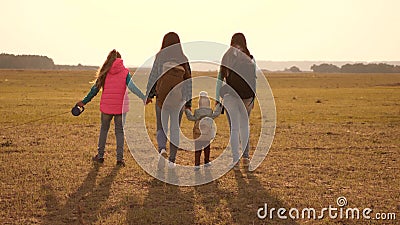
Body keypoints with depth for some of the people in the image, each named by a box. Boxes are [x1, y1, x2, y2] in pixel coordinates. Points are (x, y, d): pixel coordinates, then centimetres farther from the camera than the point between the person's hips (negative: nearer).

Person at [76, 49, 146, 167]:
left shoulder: (105, 72, 3)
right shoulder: (125, 72, -2)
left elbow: (95, 89, 6)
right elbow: (132, 86, -12)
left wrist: (84, 102, 14)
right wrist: (143, 97, -12)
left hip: (106, 106, 1)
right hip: (120, 106, -1)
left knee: (104, 129, 18)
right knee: (120, 131, 8)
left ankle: (100, 156, 22)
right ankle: (120, 158, 5)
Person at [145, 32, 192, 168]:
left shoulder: (160, 57, -3)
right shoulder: (183, 59, 1)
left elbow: (153, 76, -3)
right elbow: (188, 80, 2)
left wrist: (149, 95, 4)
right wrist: (188, 101, 7)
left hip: (162, 97, -1)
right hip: (178, 98, 1)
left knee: (161, 127, 12)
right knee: (175, 128, 10)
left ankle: (162, 148, -15)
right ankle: (172, 160, 10)